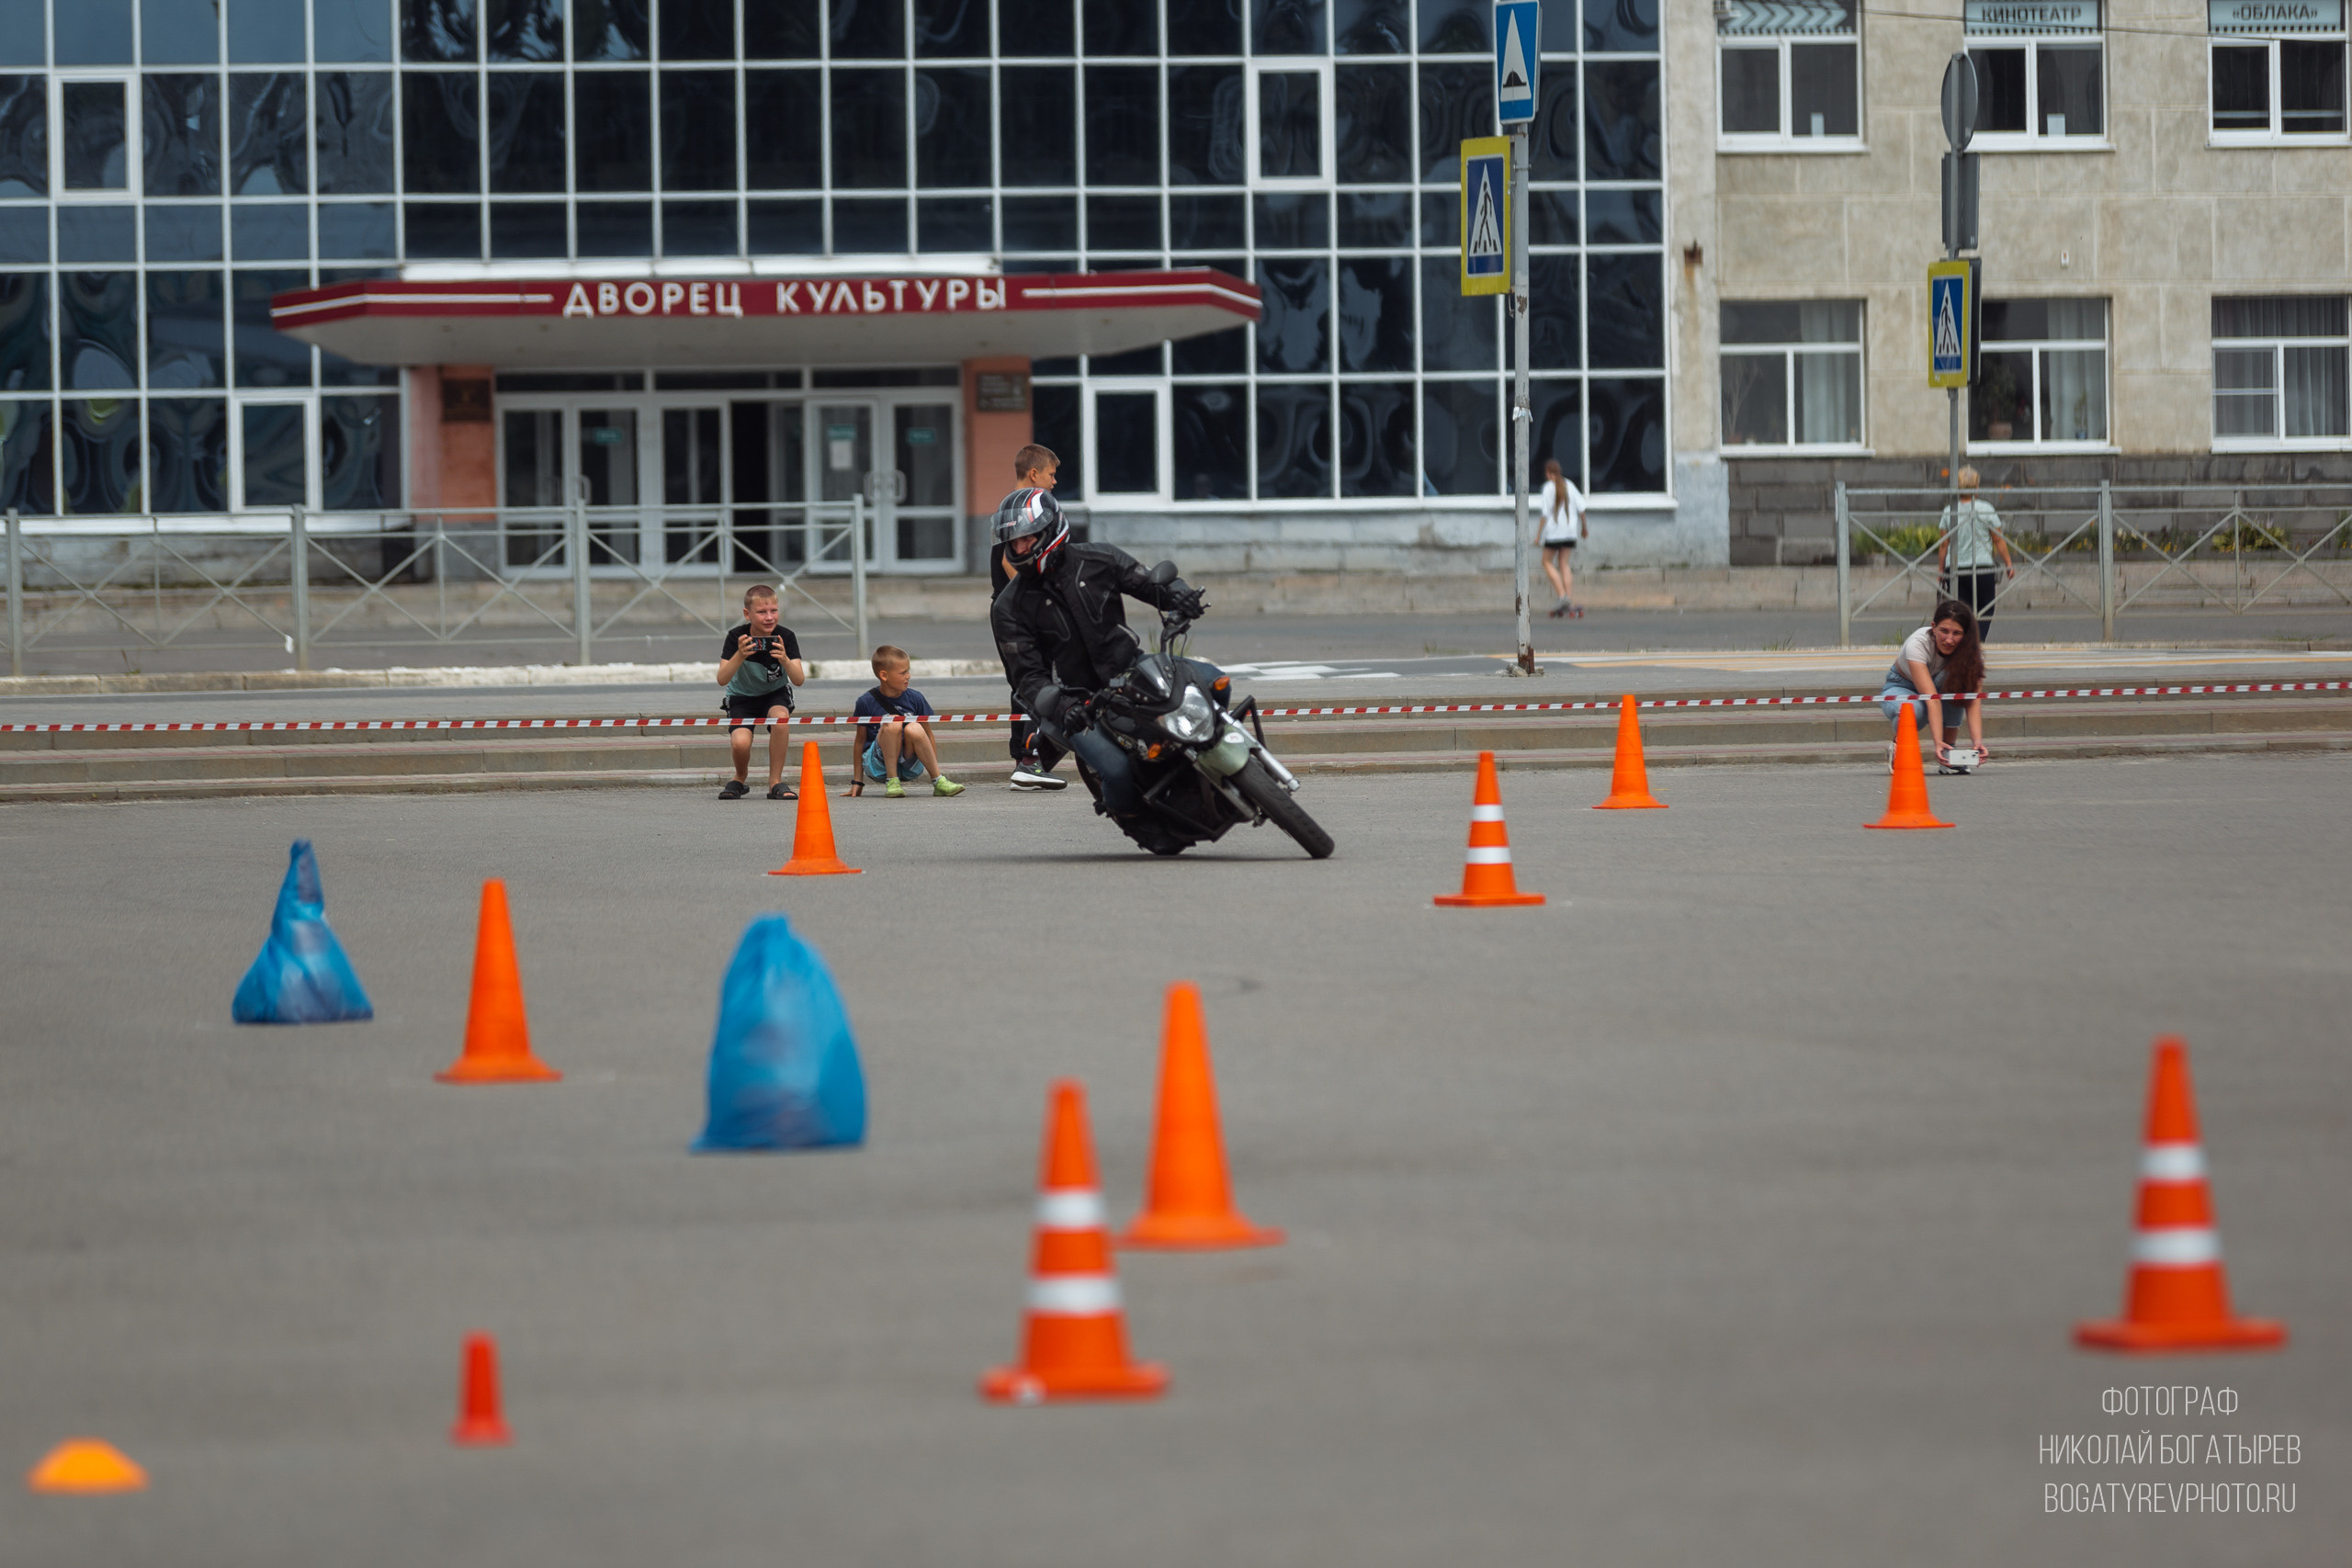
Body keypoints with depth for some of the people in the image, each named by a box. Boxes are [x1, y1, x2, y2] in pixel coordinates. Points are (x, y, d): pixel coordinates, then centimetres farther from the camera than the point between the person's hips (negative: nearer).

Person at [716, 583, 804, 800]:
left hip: (775, 695, 1)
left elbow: (799, 680, -27)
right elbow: (722, 680, -29)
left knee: (780, 717, -34)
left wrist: (785, 660, -47)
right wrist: (740, 656, -46)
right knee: (740, 743, -27)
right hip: (742, 698, -1)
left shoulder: (785, 637, -18)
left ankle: (775, 781, -17)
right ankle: (739, 780, 9)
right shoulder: (736, 638, -20)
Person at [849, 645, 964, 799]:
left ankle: (939, 782, -22)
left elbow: (928, 735, 9)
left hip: (910, 765, 2)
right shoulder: (866, 702, -4)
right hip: (878, 765, -2)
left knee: (914, 729, -30)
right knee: (893, 723, -29)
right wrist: (858, 782, 5)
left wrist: (935, 772, 7)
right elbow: (860, 741, 3)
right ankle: (892, 781, -24)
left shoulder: (915, 698, 2)